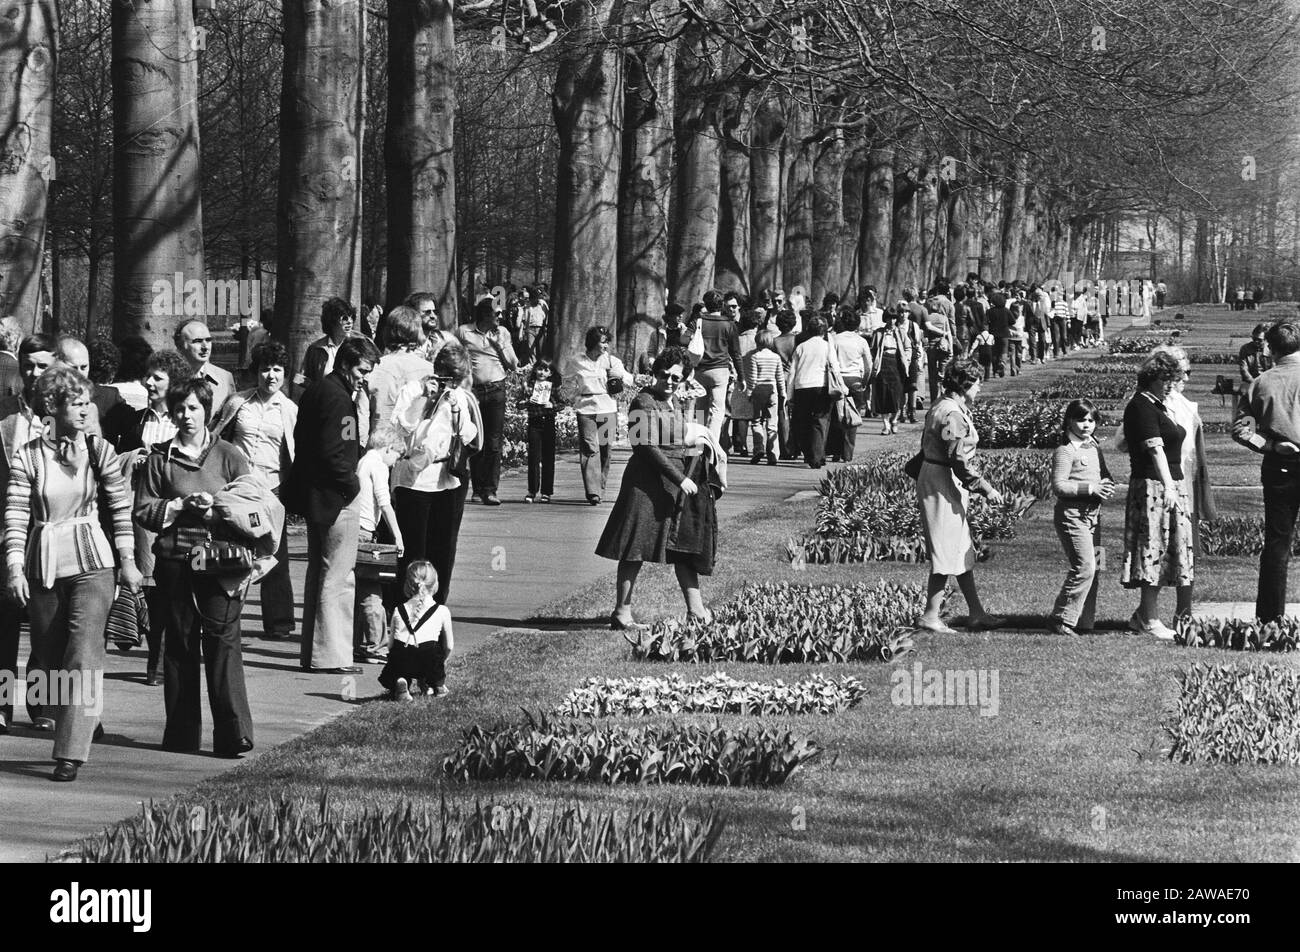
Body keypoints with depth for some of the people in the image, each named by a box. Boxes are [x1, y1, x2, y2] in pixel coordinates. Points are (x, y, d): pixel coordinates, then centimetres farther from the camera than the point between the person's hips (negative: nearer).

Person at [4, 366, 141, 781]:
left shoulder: (98, 450, 0)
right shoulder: (27, 457, -2)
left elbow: (121, 507, 6)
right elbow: (15, 516, -2)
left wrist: (128, 561, 5)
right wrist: (14, 568, -10)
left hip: (91, 563, -2)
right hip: (43, 564, 2)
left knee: (83, 657, -12)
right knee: (50, 657, 10)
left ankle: (71, 753, -16)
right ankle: (73, 725, 30)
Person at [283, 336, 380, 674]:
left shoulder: (316, 391, 13)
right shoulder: (337, 398, -17)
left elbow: (301, 441, 16)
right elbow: (331, 453, -23)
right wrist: (352, 484, -11)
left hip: (313, 494, 10)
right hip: (336, 496, -10)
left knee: (318, 576, 16)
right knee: (338, 578, -5)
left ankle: (312, 653, 22)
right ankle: (330, 656, -4)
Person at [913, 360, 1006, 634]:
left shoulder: (943, 408, 13)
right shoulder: (953, 415, -20)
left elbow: (926, 449, 19)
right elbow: (959, 460, -23)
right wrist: (985, 488, -17)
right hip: (944, 485, -11)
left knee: (964, 552, 13)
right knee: (947, 554, -5)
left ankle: (977, 614, 16)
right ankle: (930, 616, -1)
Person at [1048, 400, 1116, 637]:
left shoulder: (1094, 447, 14)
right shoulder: (1065, 451, -10)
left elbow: (1105, 474, 26)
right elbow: (1058, 486, -16)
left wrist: (1108, 485, 2)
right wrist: (1090, 488, -22)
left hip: (1093, 514, 8)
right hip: (1072, 513, -8)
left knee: (1092, 568, 7)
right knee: (1084, 566, -15)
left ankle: (1084, 622, 12)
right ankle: (1061, 621, -9)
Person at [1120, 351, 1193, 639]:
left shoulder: (1158, 407, 18)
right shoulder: (1141, 407, -13)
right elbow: (1155, 450, -21)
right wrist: (1168, 487, -27)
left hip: (1171, 485, 10)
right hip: (1152, 486, -10)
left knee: (1165, 551, 11)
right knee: (1154, 548, -7)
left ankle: (1142, 615, 16)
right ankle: (1150, 620, -4)